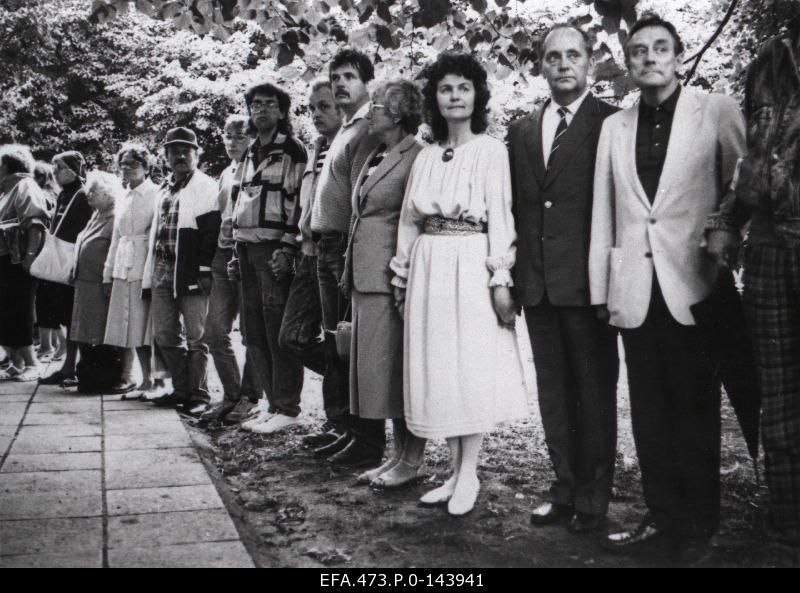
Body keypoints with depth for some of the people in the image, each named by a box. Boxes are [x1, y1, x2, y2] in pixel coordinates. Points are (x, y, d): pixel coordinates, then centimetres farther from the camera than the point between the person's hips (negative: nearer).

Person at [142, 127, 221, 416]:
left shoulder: (206, 186, -2)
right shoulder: (164, 188, 20)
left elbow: (211, 231, -11)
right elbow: (156, 230, 21)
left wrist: (205, 270, -19)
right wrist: (150, 274, 15)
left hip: (191, 270, -8)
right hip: (163, 268, 8)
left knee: (195, 336, -4)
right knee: (165, 335, 10)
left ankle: (198, 395, 3)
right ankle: (181, 390, 20)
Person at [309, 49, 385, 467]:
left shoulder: (368, 131, -9)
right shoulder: (343, 131, 20)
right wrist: (319, 243, 13)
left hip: (350, 244, -10)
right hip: (327, 245, 10)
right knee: (334, 339, 15)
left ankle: (367, 441, 0)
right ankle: (340, 425, 27)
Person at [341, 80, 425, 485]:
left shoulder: (416, 158, -10)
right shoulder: (374, 157, 18)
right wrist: (350, 274, 18)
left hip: (392, 279, -9)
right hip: (366, 278, 9)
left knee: (396, 368, -2)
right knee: (377, 370, 12)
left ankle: (411, 460, 10)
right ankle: (400, 454, 23)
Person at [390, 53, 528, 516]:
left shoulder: (491, 150, -1)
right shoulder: (427, 156, 15)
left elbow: (501, 217, -7)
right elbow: (410, 220, 16)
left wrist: (501, 278, -14)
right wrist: (403, 275, 13)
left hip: (471, 266, -5)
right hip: (429, 268, 5)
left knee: (473, 367, -3)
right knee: (438, 369, 6)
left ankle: (469, 475, 7)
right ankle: (457, 472, 16)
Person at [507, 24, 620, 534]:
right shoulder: (521, 130, 14)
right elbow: (516, 205, 14)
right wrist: (511, 272, 6)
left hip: (586, 280, -5)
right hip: (536, 280, 6)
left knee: (594, 392, 4)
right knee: (553, 392, 13)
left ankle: (593, 499, 16)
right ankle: (565, 490, 25)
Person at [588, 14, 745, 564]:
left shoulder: (717, 111, 2)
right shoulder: (614, 126, 11)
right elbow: (604, 212, 9)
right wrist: (601, 288, 6)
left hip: (693, 285, -3)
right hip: (634, 287, 3)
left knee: (695, 410, 5)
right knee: (649, 411, 9)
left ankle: (699, 524, 18)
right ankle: (662, 514, 22)